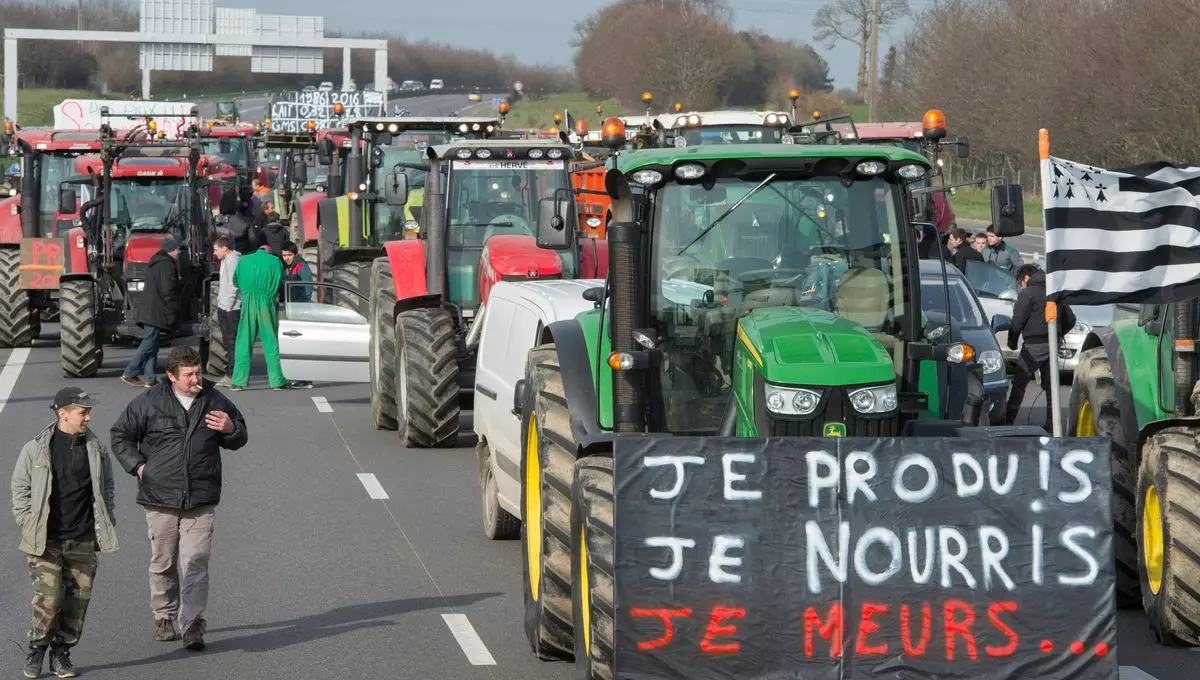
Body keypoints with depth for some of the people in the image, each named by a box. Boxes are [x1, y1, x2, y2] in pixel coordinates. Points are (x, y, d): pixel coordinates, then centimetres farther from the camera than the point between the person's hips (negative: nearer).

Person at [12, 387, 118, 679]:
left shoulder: (96, 449, 4)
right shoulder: (35, 449, -3)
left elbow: (106, 487, 16)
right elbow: (20, 488, 5)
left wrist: (106, 522, 7)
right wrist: (27, 524, -2)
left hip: (83, 542, 3)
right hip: (45, 542, -3)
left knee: (78, 600, 4)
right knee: (48, 599, -10)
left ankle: (61, 652, 19)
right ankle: (37, 649, 11)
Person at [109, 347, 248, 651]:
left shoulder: (215, 401, 6)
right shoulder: (149, 402, -1)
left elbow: (239, 440, 19)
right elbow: (120, 435, 11)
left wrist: (230, 429, -5)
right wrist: (137, 466, -1)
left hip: (201, 500, 0)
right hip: (160, 499, 0)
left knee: (195, 563, -9)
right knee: (163, 563, 10)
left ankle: (193, 623, -9)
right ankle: (164, 617, 26)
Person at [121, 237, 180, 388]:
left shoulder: (156, 263, 19)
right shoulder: (167, 265, -13)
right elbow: (168, 291, -19)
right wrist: (173, 311, -11)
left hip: (148, 312, 10)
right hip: (157, 313, -10)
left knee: (151, 346, 9)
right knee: (148, 345, -8)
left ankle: (148, 378, 7)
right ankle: (129, 374, -9)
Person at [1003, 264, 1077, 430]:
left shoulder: (1027, 294, -7)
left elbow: (1017, 321, -12)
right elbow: (1070, 319, 20)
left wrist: (1012, 342, 2)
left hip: (1034, 346, -7)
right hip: (1052, 344, 7)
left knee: (1019, 383, -2)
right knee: (1050, 385, 11)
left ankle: (1008, 421, -4)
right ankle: (1052, 424, 9)